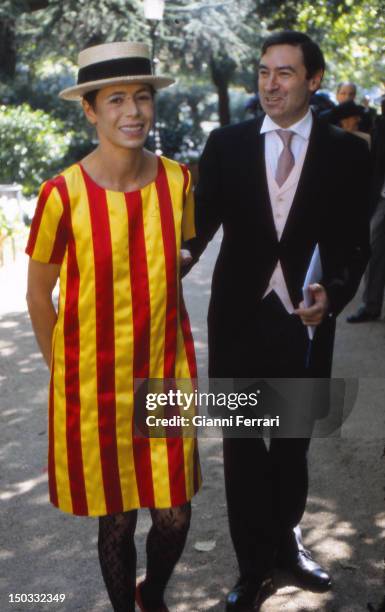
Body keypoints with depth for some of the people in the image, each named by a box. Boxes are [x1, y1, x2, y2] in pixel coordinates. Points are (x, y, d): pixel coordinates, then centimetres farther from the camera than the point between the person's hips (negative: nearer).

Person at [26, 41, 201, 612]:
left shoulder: (177, 179, -4)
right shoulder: (63, 194, -15)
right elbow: (39, 294, -2)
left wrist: (159, 336, 11)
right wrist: (64, 369, 5)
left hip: (167, 372, 3)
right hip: (95, 380, -3)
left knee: (175, 513, 8)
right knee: (117, 517, 10)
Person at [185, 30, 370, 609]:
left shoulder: (347, 152, -2)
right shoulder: (227, 143, 1)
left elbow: (353, 241, -3)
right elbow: (204, 216, -2)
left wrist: (332, 294, -21)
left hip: (305, 319, 0)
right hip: (239, 317, 0)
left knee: (293, 439, 17)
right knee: (242, 441, 7)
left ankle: (285, 538, 39)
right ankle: (256, 564, 22)